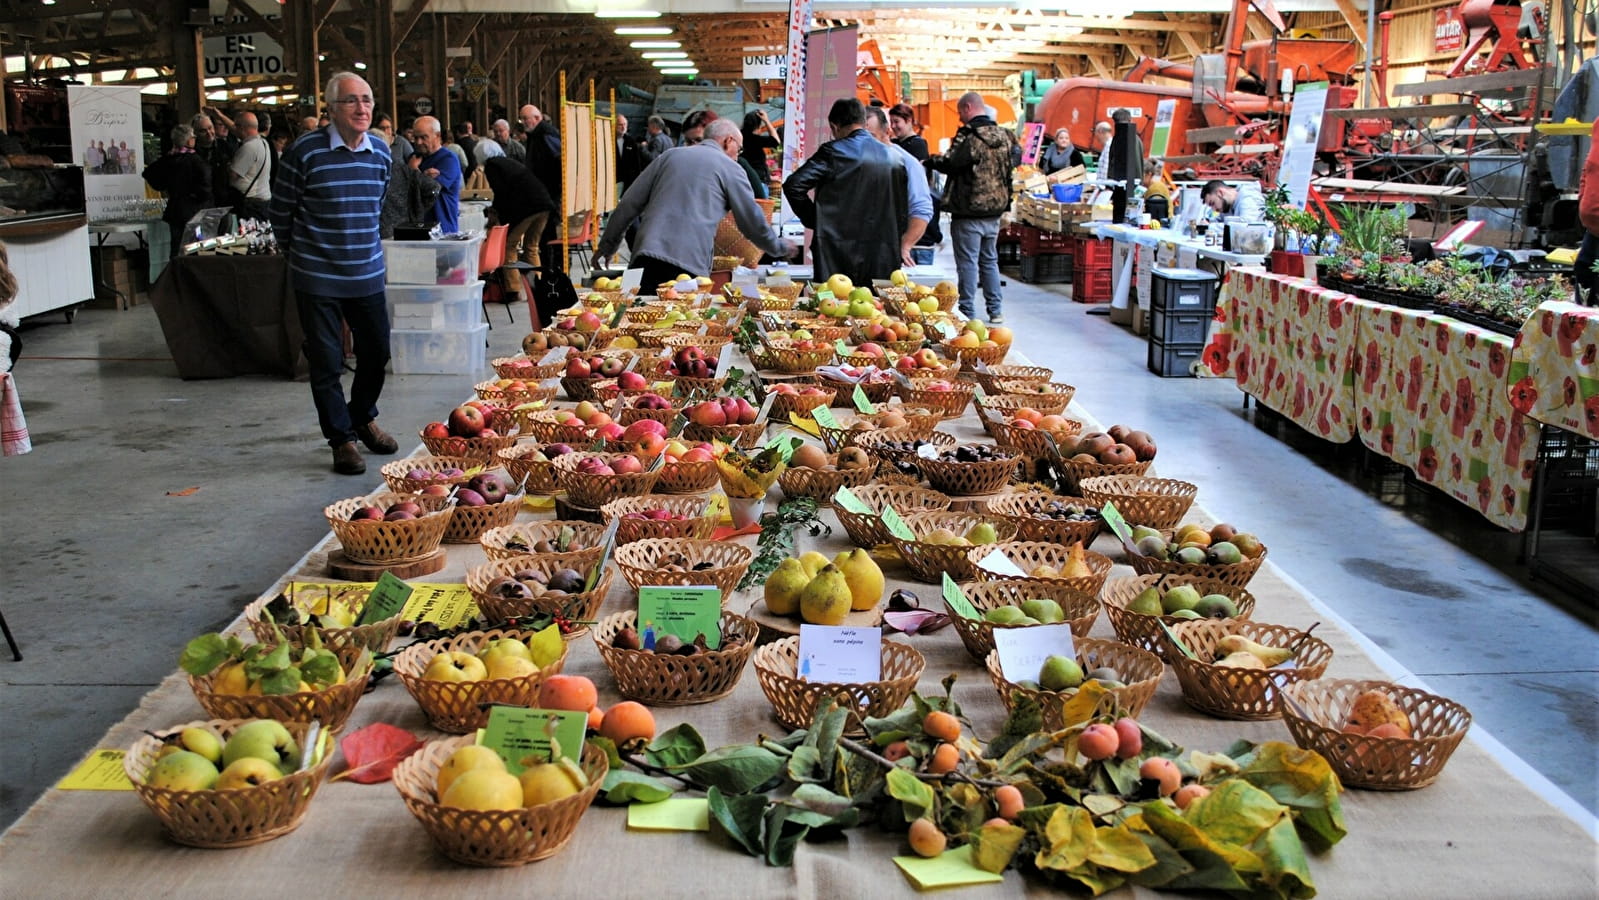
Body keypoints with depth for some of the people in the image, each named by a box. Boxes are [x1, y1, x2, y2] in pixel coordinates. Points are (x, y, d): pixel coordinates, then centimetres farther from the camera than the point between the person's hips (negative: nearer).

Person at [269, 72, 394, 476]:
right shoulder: (305, 151, -13)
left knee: (376, 351, 13)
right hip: (318, 276, -5)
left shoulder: (381, 151, 3)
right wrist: (296, 252, 9)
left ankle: (363, 418, 36)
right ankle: (342, 439, 15)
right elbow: (281, 209, -2)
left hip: (368, 272, 5)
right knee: (326, 362, 2)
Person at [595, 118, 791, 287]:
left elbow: (629, 204, 17)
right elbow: (753, 222, 14)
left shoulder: (670, 155, 21)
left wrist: (606, 247, 23)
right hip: (690, 263, -3)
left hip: (645, 257, 4)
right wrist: (781, 248, 32)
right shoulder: (731, 169, 10)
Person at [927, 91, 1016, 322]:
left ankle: (968, 312, -1)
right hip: (995, 209, 7)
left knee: (968, 262, -2)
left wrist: (930, 160, -5)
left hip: (969, 210, -7)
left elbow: (950, 164, -21)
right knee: (990, 260, 16)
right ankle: (996, 309, 18)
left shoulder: (969, 136, -16)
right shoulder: (1003, 136, 9)